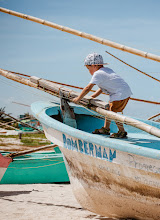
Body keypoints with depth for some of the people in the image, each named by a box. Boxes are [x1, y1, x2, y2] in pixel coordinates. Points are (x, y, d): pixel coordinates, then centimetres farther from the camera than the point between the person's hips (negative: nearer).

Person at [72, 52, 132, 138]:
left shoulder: (97, 74, -10)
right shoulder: (107, 70, 19)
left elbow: (88, 88, -10)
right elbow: (102, 88, 25)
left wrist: (78, 99, -1)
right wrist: (92, 97, 24)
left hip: (121, 94, -10)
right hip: (125, 92, 10)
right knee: (109, 109, 19)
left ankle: (122, 132, -2)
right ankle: (106, 128, 30)